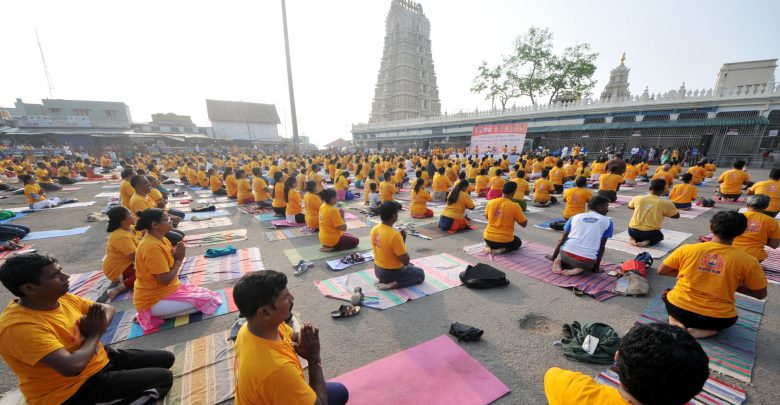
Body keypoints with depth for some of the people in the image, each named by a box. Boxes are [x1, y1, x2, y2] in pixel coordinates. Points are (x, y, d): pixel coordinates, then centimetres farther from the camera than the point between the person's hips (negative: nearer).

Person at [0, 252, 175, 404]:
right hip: (74, 389, -8)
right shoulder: (20, 327, -29)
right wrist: (94, 334, -18)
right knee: (163, 378, -13)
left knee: (166, 358, 7)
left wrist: (99, 325, -14)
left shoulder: (63, 298, -4)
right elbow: (72, 367, -38)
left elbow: (108, 309, 10)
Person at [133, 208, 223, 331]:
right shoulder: (152, 247, -26)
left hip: (165, 290, 9)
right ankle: (154, 314, -4)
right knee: (204, 300, -14)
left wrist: (177, 256, -13)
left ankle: (161, 312, 6)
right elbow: (166, 280, -24)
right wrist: (179, 259, -12)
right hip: (153, 300, -9)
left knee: (205, 294, 8)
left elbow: (171, 265, 6)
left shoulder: (161, 239, 2)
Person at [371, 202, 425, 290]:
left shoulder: (374, 229, -6)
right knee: (420, 274, 16)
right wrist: (403, 239, -12)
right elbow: (406, 261, -23)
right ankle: (393, 284, -4)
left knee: (410, 266, 31)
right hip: (392, 272, -8)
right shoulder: (395, 235, -30)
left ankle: (384, 280, 12)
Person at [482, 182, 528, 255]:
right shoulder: (515, 206, -14)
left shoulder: (491, 202, -4)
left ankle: (489, 247, 6)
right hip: (505, 241, -3)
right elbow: (524, 224, -4)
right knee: (518, 242, 30)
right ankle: (502, 250, 0)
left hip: (488, 238, 3)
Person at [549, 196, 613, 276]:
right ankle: (580, 268, 1)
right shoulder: (608, 221, 11)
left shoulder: (575, 217, 16)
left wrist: (553, 257, 28)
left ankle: (558, 261, 6)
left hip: (567, 254, 2)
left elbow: (562, 240, 19)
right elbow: (602, 247, 11)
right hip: (587, 260, -1)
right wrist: (597, 268, 18)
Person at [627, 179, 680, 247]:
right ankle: (648, 242, 2)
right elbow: (677, 216, 7)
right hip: (651, 233, -1)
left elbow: (630, 206, 18)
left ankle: (633, 239, 3)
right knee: (660, 236, 34)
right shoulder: (666, 203, -7)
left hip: (633, 231, 1)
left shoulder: (637, 198, -4)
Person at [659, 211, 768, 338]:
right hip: (717, 319, 1)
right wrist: (733, 285, 16)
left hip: (679, 309, -1)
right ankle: (703, 330, 4)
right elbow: (761, 294, 3)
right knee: (730, 317, 36)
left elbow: (661, 271, -2)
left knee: (669, 294, 34)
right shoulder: (748, 261, -9)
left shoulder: (687, 249, -11)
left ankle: (676, 323, 4)